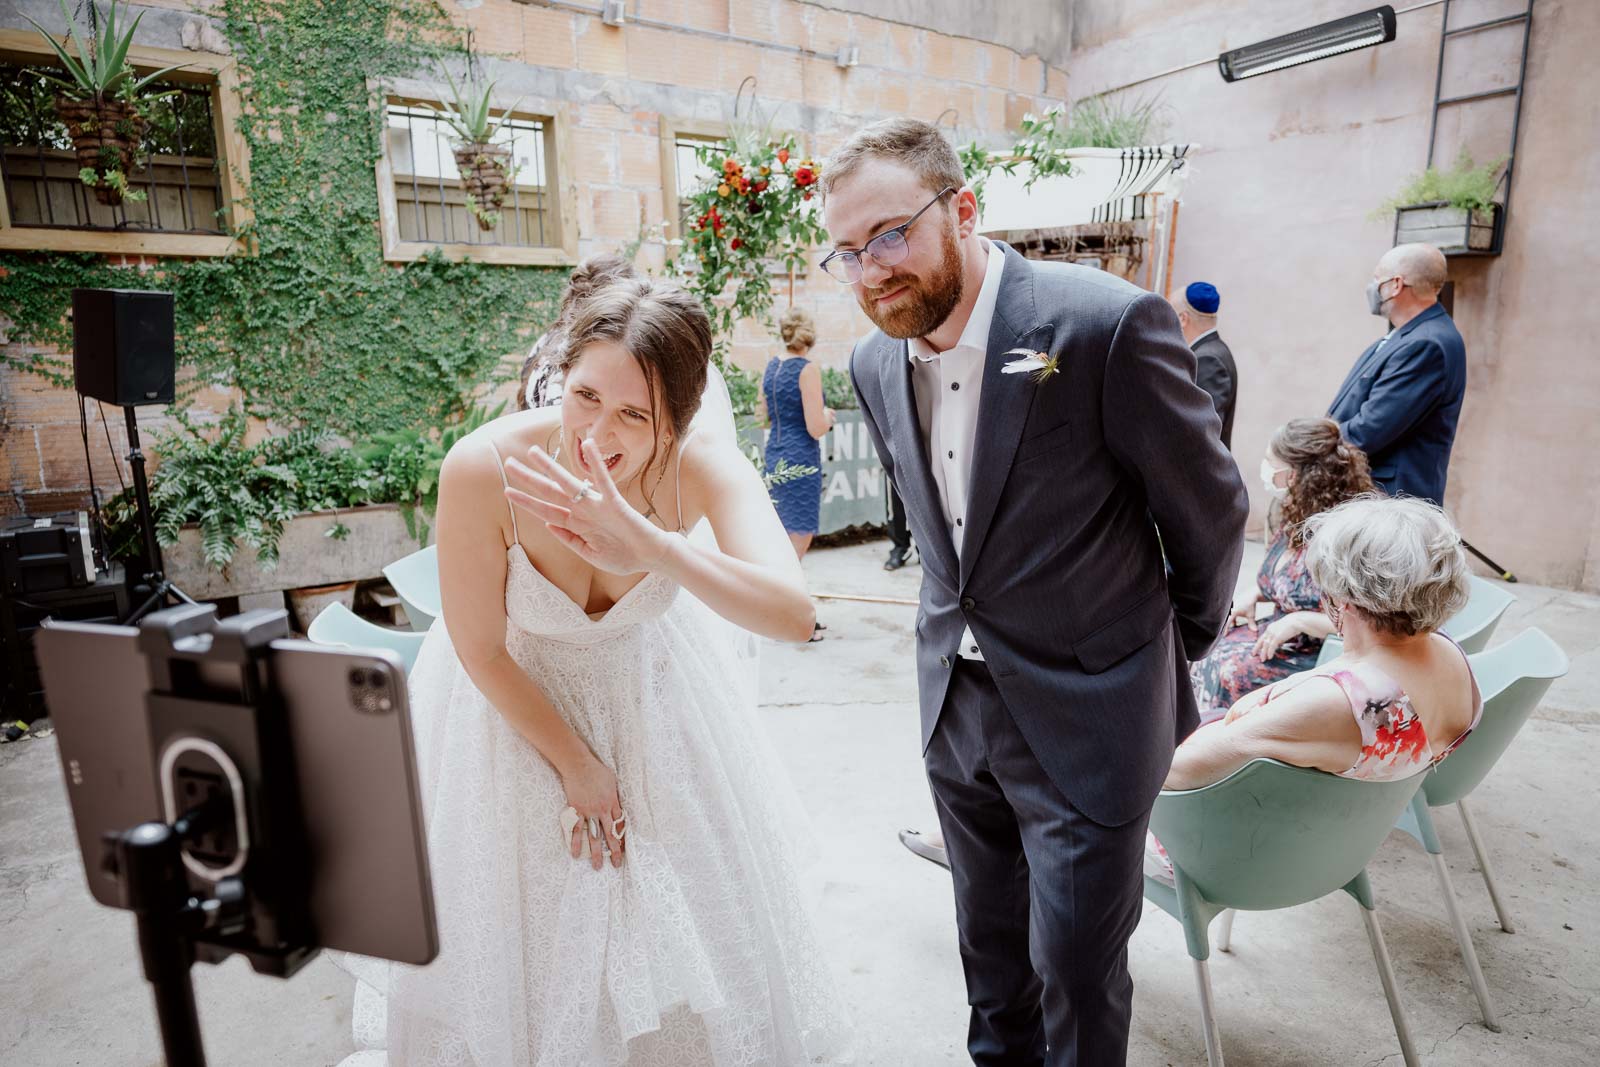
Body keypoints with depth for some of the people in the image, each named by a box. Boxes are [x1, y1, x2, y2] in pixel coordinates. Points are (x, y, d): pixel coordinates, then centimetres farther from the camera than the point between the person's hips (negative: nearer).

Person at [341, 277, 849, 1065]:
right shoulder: (482, 469, -33)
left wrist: (652, 546, -58)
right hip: (518, 702, -1)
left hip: (650, 690, 2)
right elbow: (481, 653, -19)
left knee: (679, 909, 19)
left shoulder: (702, 461, -29)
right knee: (524, 933, 16)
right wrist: (574, 764, -9)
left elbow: (793, 615, -43)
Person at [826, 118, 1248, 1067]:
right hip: (955, 701, 6)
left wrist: (1185, 646, 6)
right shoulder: (877, 363, -1)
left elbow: (1211, 511, -8)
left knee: (1077, 971, 12)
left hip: (1085, 714, -5)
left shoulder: (1108, 324, -21)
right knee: (991, 942, 24)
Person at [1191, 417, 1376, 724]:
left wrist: (1298, 621, -23)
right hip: (1283, 636, 8)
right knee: (1203, 655, -6)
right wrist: (1252, 595, 3)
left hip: (1326, 653, -8)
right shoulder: (1295, 518, 4)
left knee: (1226, 670, -21)